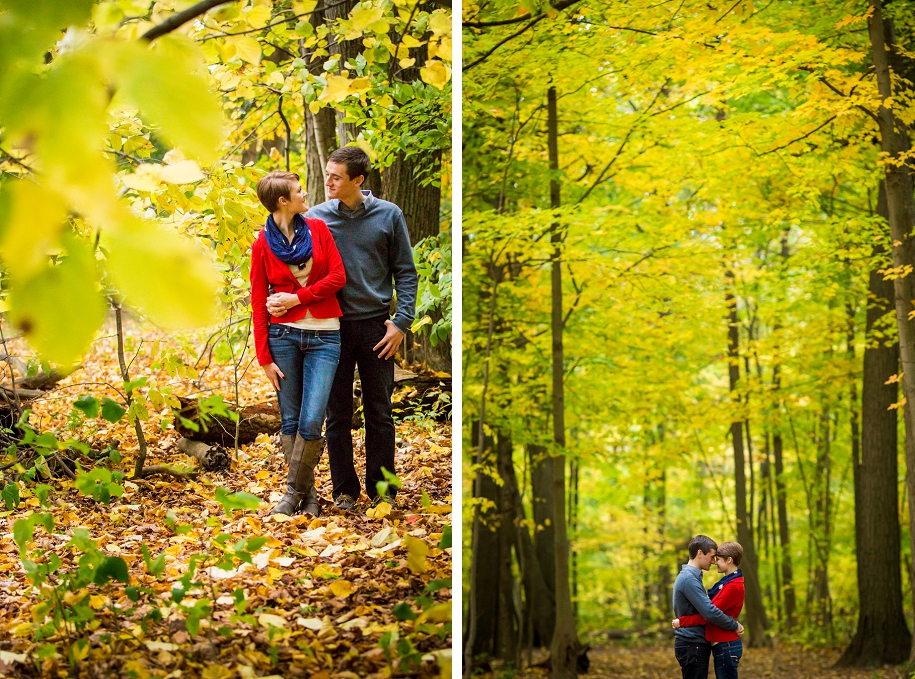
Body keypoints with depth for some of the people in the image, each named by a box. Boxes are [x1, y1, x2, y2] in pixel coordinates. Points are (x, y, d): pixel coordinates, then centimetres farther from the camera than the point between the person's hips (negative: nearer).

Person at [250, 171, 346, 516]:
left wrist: (297, 298, -10)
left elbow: (338, 277, -1)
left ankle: (295, 492, 6)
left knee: (311, 423, -9)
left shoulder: (318, 229, 6)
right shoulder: (263, 244, 1)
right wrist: (264, 358, -4)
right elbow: (258, 303, 1)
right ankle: (309, 494, 15)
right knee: (290, 421, 3)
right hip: (283, 335, 0)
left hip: (323, 336, 0)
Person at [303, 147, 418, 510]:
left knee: (379, 413, 6)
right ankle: (344, 489, 16)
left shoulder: (388, 215, -1)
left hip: (376, 327, 0)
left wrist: (401, 321, -6)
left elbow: (406, 272, 2)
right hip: (333, 327, 1)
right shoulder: (316, 217, 0)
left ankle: (382, 488, 16)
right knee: (338, 414, 6)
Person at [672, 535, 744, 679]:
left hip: (695, 645, 10)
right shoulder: (689, 579, -19)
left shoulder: (690, 576, 15)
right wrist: (735, 626, -11)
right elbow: (710, 613, -24)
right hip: (692, 646, -10)